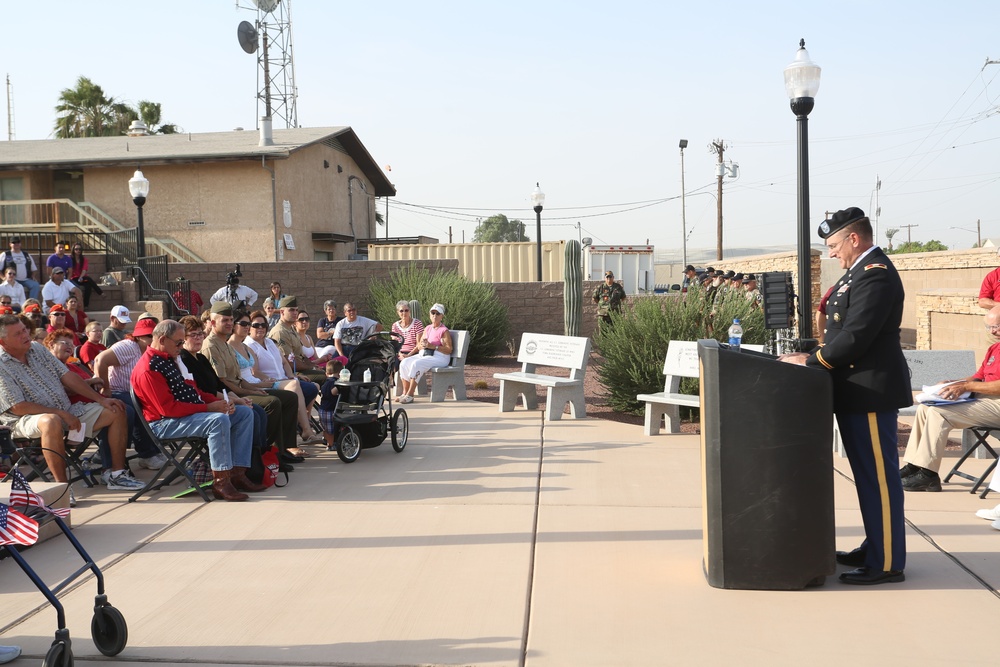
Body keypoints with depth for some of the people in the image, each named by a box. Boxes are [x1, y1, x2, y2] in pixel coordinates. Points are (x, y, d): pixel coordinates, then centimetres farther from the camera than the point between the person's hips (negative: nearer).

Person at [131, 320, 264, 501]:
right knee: (219, 420, -35)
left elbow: (191, 389, 19)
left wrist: (218, 402, 2)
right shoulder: (148, 369, -18)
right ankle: (220, 481, -28)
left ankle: (237, 473, -4)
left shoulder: (169, 360, 15)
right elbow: (168, 409, -23)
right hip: (166, 423, -11)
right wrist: (208, 408, -22)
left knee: (245, 413, 3)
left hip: (193, 411, 11)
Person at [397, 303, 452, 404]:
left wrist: (432, 346, -19)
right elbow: (418, 345, 20)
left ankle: (410, 395, -29)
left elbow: (449, 350, -13)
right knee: (404, 363, -15)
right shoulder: (428, 328, 18)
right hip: (423, 354, 7)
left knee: (416, 364, -31)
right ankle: (405, 392, -15)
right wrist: (421, 345, -6)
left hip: (439, 357, -7)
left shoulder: (444, 331, -4)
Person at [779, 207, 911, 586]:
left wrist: (813, 361, -15)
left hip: (871, 391, -10)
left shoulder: (875, 274, -17)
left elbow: (857, 335, -23)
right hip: (857, 390, 10)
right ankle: (875, 549, 28)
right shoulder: (861, 271, 15)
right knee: (868, 474, 17)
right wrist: (816, 357, 6)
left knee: (879, 476, -3)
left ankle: (887, 564, 5)